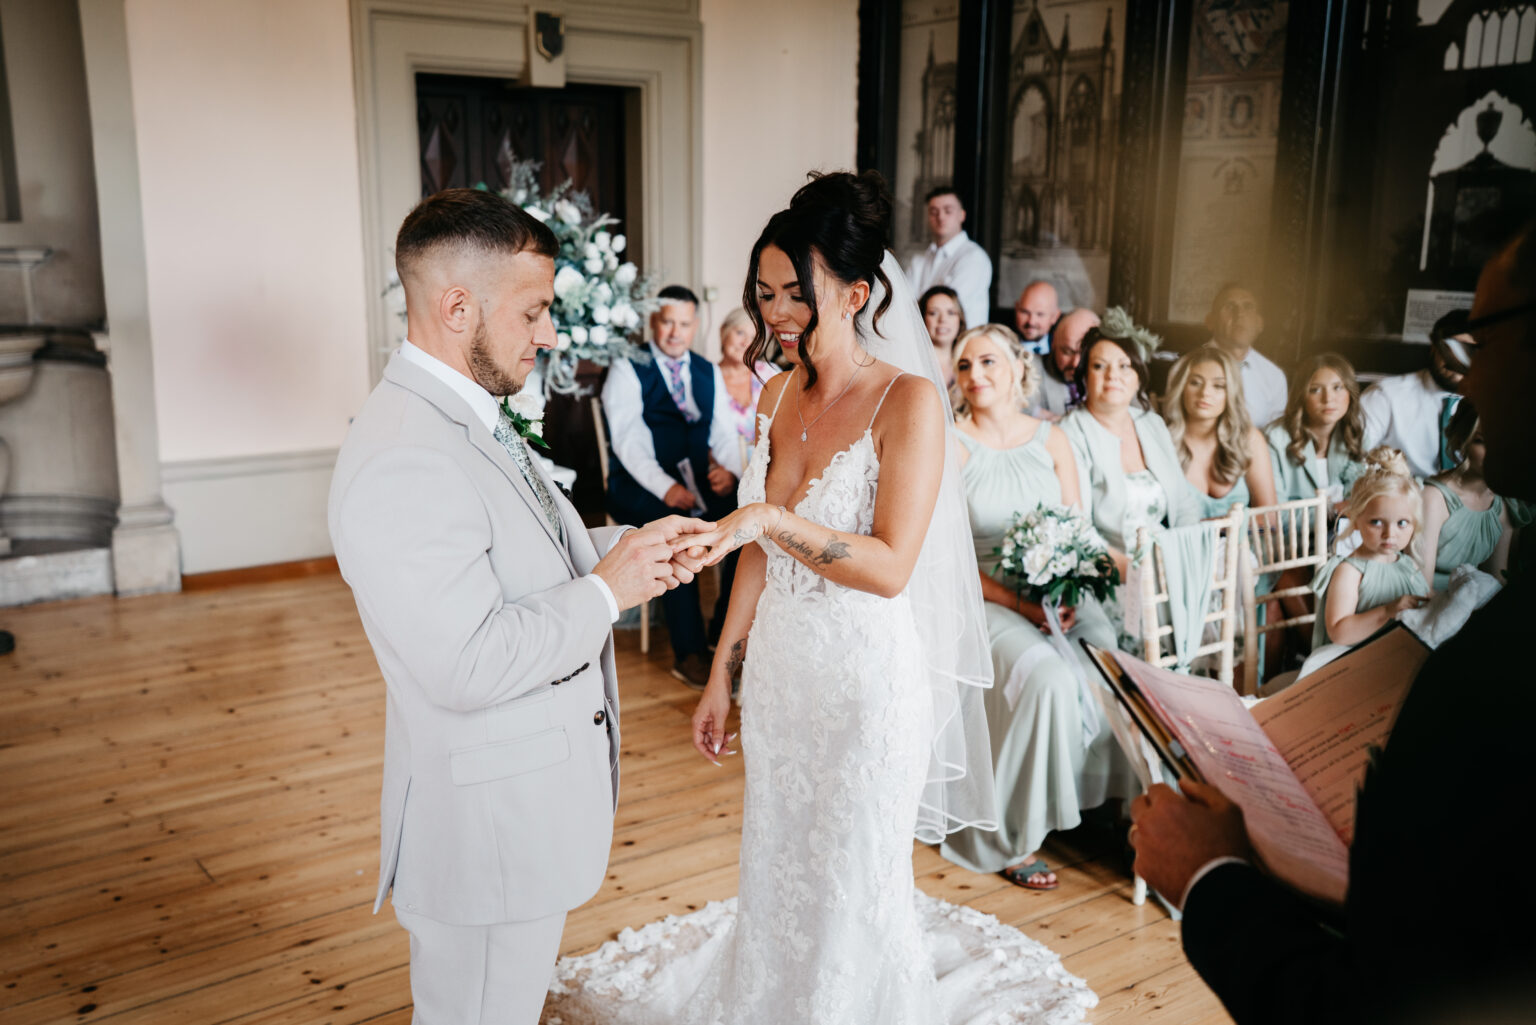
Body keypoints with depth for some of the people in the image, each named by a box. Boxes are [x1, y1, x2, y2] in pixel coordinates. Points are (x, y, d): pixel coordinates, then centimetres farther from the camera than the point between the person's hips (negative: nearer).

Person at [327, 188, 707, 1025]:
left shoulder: (469, 419, 6)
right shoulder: (402, 461, -28)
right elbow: (468, 666, -31)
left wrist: (621, 547, 0)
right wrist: (606, 590, -20)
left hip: (531, 795, 10)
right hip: (486, 828, -10)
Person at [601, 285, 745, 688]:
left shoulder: (709, 373, 18)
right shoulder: (627, 370, 1)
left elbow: (725, 431, 11)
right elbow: (628, 438, -11)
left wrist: (729, 468, -13)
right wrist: (665, 488, -25)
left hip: (701, 481, 5)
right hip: (641, 486, -4)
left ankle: (724, 633, -12)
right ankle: (689, 651, -26)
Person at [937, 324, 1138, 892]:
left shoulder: (1051, 440, 10)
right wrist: (1020, 603, -18)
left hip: (1058, 594, 4)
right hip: (979, 599, -4)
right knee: (1047, 678, -30)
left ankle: (1114, 804, 1)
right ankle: (1010, 838, -15)